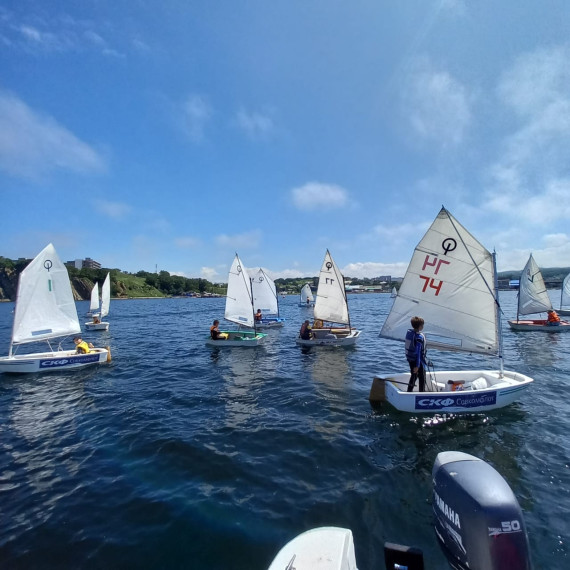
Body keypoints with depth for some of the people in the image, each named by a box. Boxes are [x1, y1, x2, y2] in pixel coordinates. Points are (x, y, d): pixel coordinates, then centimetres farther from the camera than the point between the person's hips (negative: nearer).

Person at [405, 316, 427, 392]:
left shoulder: (409, 332, -1)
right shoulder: (419, 337, -24)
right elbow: (418, 351, -24)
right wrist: (417, 365, -21)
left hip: (410, 358, 8)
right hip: (418, 360, -8)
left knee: (413, 375, 21)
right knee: (422, 378, 8)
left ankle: (409, 391, 27)